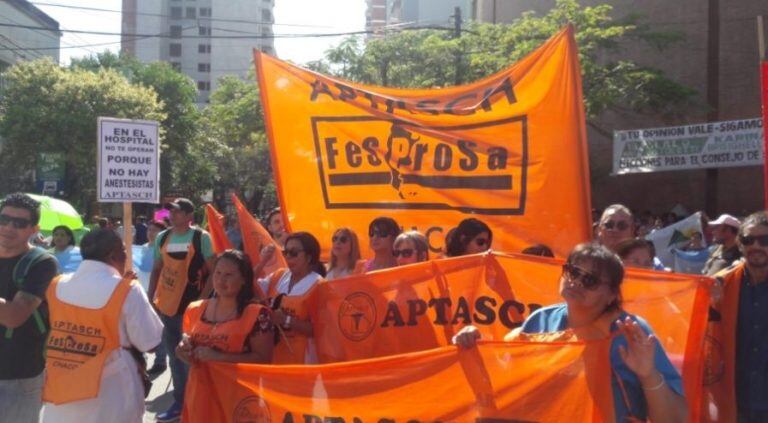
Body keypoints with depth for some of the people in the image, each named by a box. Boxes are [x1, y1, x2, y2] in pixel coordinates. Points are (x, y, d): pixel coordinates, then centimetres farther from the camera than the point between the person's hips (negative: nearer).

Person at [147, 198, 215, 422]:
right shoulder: (162, 237, 7)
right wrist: (150, 298, 11)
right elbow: (157, 270, 16)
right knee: (175, 355, 13)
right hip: (166, 305, 5)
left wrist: (202, 299, -13)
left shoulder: (201, 237, -8)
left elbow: (213, 271, -7)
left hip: (190, 306, -5)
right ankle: (180, 402, 25)